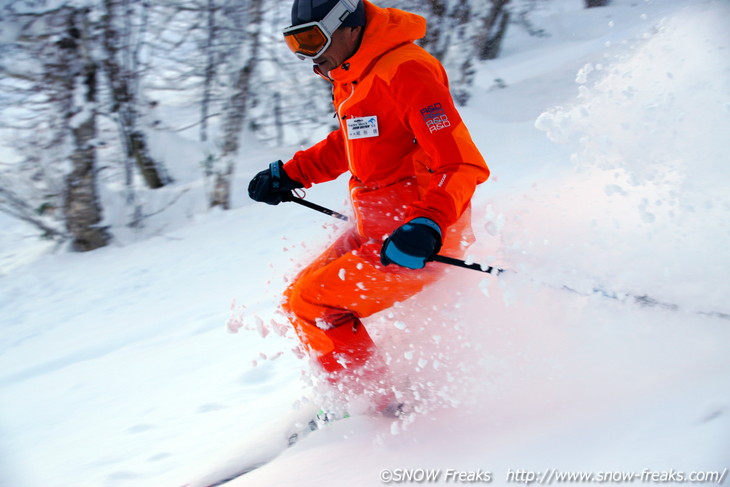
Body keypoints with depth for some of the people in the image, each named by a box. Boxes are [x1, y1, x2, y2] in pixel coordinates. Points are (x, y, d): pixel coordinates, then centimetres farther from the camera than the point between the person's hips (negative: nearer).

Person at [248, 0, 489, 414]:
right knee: (299, 299, 13)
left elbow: (463, 165, -25)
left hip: (418, 242, -10)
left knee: (314, 302, -13)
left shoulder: (404, 71, -21)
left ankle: (375, 408, 1)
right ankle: (358, 395, 23)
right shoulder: (353, 76, 9)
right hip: (375, 231, 10)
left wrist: (427, 227, -37)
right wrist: (290, 174, 21)